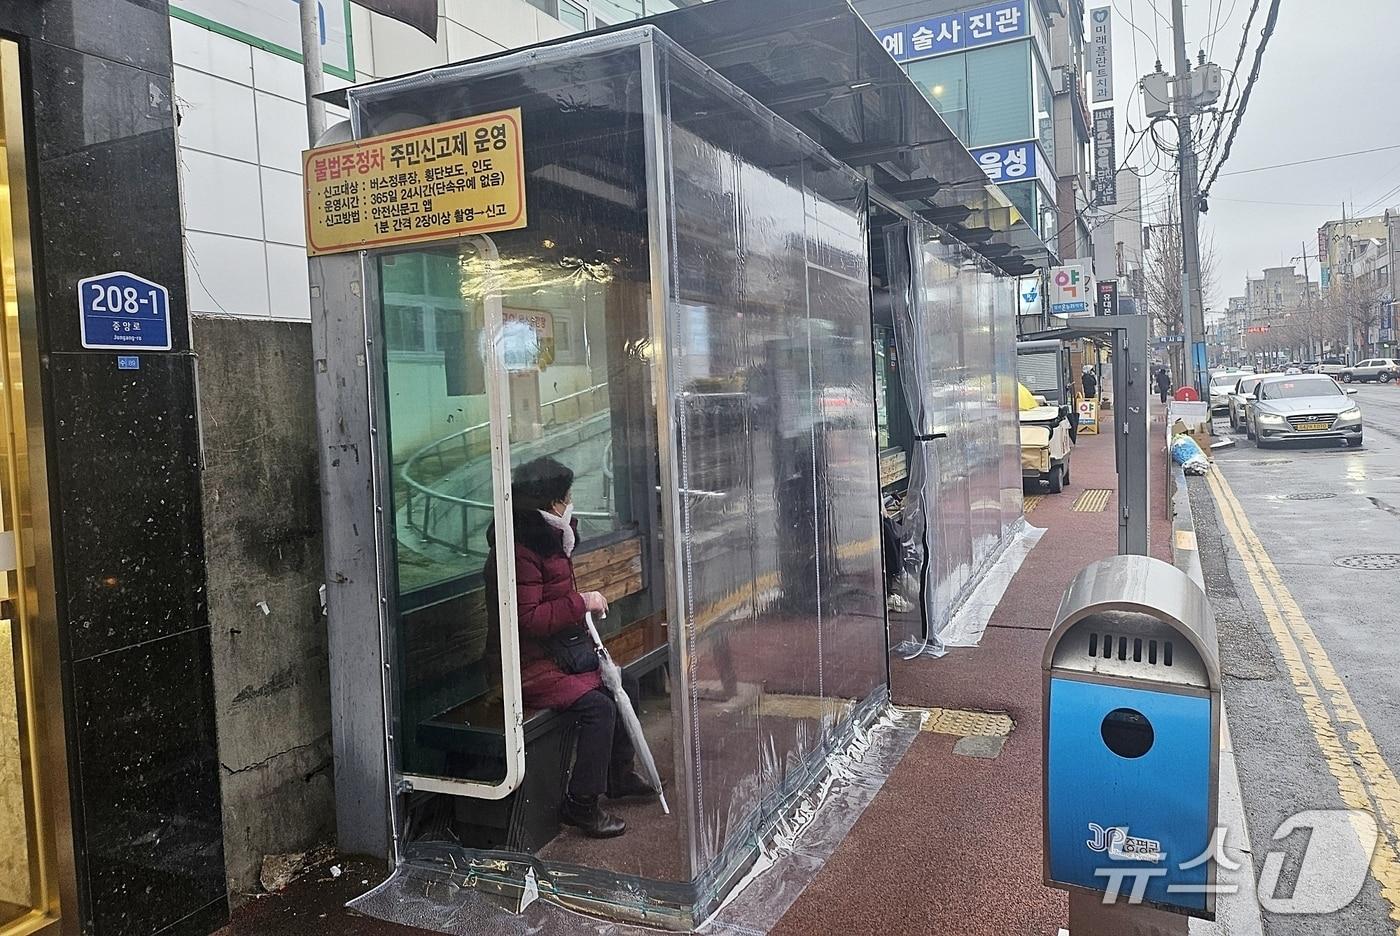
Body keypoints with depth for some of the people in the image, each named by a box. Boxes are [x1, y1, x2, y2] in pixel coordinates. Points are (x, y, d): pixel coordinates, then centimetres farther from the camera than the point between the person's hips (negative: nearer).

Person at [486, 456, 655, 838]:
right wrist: (581, 602, -25)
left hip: (562, 652, 10)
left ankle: (618, 775, 27)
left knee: (624, 688, 11)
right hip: (532, 666, -10)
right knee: (598, 707, -22)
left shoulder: (550, 539, 9)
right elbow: (529, 619, -29)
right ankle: (581, 803, -9)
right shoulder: (519, 552, -24)